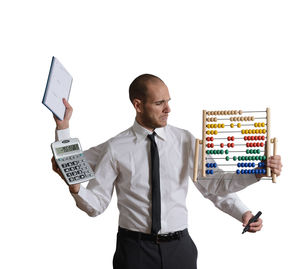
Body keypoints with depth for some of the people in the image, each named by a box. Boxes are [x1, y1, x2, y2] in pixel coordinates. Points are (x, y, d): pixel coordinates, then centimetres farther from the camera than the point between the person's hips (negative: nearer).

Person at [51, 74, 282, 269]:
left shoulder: (185, 141, 3)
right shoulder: (115, 148, -4)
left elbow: (213, 183, -1)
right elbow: (96, 204, -3)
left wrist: (255, 178, -12)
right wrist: (75, 189, -22)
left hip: (179, 247, 2)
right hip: (135, 249, -2)